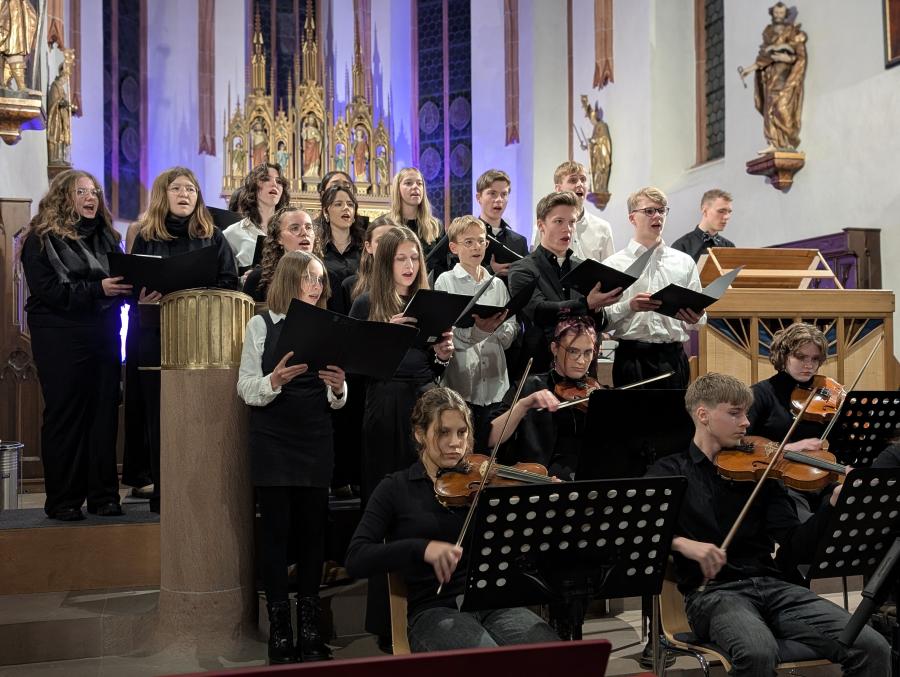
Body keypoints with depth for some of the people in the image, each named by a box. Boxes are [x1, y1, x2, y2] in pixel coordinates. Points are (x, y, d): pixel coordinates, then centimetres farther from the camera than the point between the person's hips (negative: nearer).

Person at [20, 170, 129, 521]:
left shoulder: (105, 236, 15)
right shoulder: (41, 239, -2)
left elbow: (120, 281, 15)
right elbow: (49, 291, -12)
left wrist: (130, 287, -8)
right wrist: (98, 289, -20)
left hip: (103, 335, 5)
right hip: (61, 339, -5)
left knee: (104, 413, 4)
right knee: (65, 415, 1)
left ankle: (103, 495, 12)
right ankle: (62, 500, 9)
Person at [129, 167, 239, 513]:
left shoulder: (213, 237, 10)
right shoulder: (146, 237, 11)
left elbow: (229, 283, 3)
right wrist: (144, 297, -11)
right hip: (155, 335, 1)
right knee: (159, 415, 2)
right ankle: (162, 492, 10)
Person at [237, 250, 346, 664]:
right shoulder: (260, 325, 2)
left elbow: (336, 402, 9)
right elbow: (245, 389, -3)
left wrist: (338, 388, -13)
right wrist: (274, 381, -22)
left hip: (317, 442, 3)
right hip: (272, 442, -2)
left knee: (313, 528, 5)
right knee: (275, 529, 0)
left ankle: (310, 628, 16)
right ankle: (279, 629, 10)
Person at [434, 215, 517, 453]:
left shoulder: (497, 284, 13)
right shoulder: (446, 282, 1)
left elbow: (510, 334, 10)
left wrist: (497, 326, -12)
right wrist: (476, 329, -21)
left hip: (494, 381, 4)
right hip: (460, 381, -4)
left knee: (490, 449, 8)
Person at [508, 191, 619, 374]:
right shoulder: (522, 270, -1)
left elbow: (600, 325, 9)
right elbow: (539, 311, -18)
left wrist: (596, 310, -14)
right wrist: (587, 304, -30)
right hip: (540, 365, -4)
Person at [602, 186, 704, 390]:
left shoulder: (684, 262, 12)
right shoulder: (613, 264, 3)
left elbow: (699, 317, 12)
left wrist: (694, 319, -10)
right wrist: (629, 306, -19)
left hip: (673, 357, 3)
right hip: (632, 356, -2)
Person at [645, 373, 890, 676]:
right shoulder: (669, 472, 5)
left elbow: (796, 549, 6)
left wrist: (834, 503, -9)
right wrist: (681, 543, -25)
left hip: (773, 585, 4)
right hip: (711, 592, -3)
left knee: (874, 649, -15)